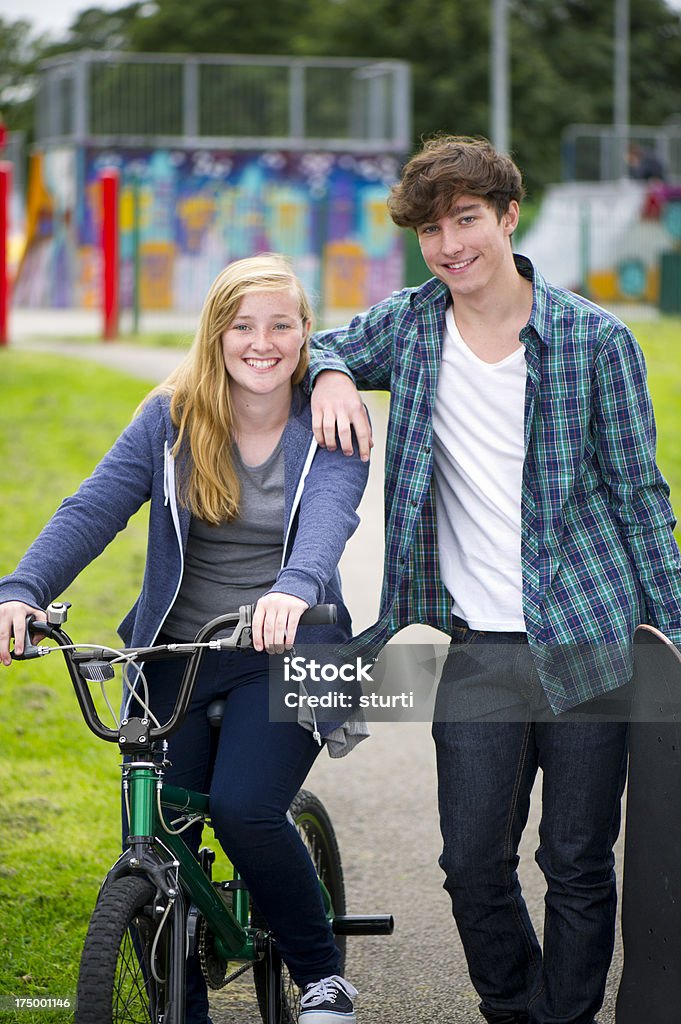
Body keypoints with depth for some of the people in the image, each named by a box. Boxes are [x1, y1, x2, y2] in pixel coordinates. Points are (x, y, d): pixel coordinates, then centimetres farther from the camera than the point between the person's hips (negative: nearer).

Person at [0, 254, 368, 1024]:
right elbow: (92, 511, -9)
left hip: (287, 650, -3)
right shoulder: (171, 419, 0)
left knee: (243, 807, -22)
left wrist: (293, 589, -47)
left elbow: (327, 515, -24)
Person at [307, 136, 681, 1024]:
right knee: (474, 861, 2)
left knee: (578, 865, 4)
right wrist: (332, 374, -3)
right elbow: (316, 348, 22)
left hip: (589, 642, -2)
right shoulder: (409, 324, 4)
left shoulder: (595, 339, -4)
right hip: (476, 649, 2)